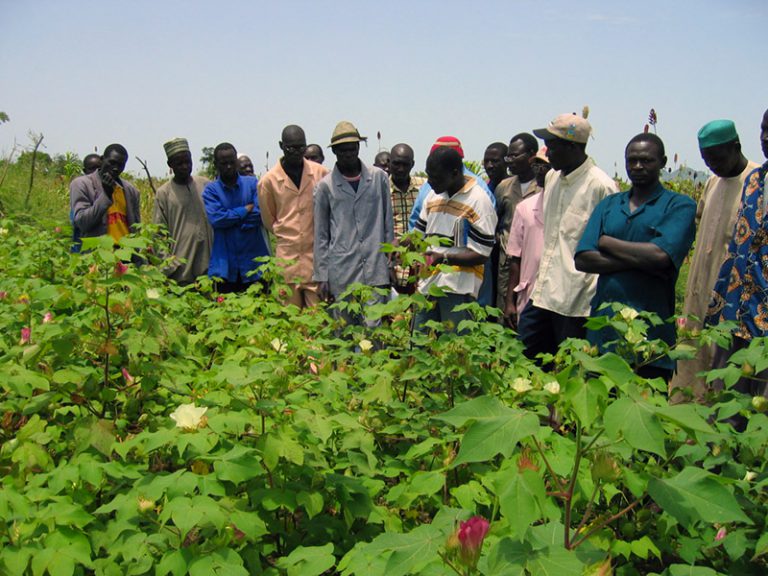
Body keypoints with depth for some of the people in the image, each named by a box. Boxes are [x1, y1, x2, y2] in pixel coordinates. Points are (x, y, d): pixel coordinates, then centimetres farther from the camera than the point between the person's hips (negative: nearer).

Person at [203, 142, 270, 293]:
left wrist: (231, 219, -9)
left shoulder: (252, 183, 5)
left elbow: (259, 214, -8)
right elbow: (215, 218, -12)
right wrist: (246, 210, -8)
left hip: (253, 262, 0)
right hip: (225, 265, 0)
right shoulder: (211, 189, 3)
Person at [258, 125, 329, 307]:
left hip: (316, 253, 0)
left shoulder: (321, 173, 2)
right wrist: (286, 236, 12)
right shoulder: (269, 180, 1)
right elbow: (268, 219, 13)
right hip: (287, 257, 0)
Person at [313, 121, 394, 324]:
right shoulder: (325, 186, 4)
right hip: (341, 272, 0)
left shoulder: (379, 177, 7)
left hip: (375, 270, 0)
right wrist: (321, 275, 4)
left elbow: (388, 223, 12)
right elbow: (321, 235, 7)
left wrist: (390, 262, 10)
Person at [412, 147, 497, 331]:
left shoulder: (478, 201, -10)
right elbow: (420, 232, 23)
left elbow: (481, 255, -13)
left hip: (459, 289, -7)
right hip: (427, 283, 7)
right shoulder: (433, 195, 12)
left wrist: (444, 258, -24)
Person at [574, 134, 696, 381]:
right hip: (602, 330, 4)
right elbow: (583, 259, 0)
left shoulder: (679, 205, 1)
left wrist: (607, 242, -4)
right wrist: (640, 261, -12)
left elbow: (661, 256, -17)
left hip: (651, 337, -4)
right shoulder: (609, 204, 13)